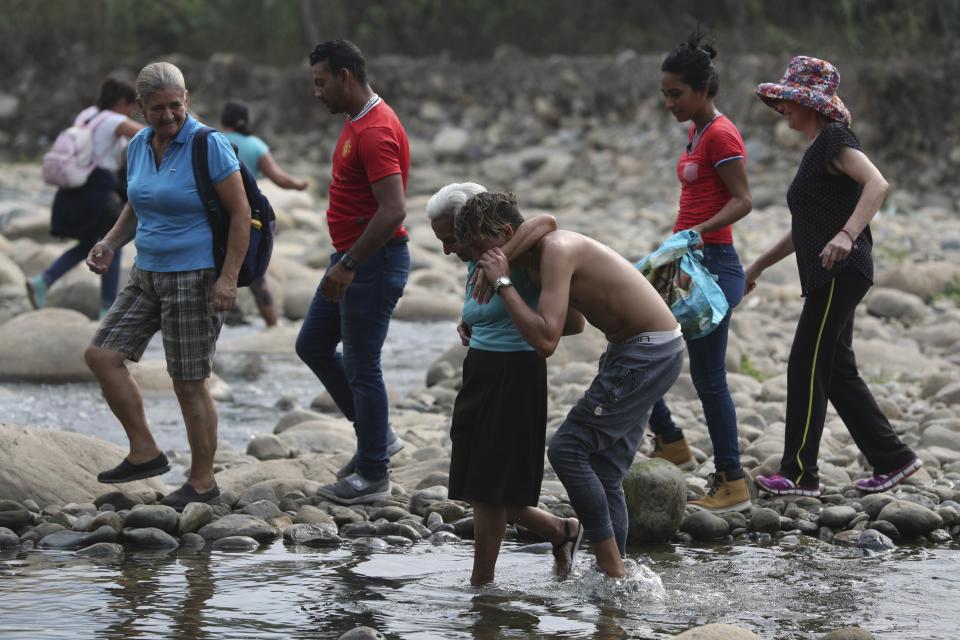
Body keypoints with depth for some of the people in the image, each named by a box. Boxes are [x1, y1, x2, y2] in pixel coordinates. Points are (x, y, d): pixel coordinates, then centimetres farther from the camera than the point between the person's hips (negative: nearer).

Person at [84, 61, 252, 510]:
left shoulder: (208, 145, -15)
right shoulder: (139, 147, 6)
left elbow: (241, 212, -14)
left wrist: (229, 278, -20)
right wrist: (109, 245, 1)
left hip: (195, 277, -7)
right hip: (148, 273, 7)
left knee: (189, 383, -2)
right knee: (102, 355, -2)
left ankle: (203, 481, 12)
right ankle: (145, 453, 7)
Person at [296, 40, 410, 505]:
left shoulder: (376, 131, -22)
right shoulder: (356, 122, 11)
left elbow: (393, 211, -29)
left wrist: (348, 265, -26)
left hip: (373, 263, -11)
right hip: (351, 258, 11)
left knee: (361, 366, -3)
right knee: (313, 346, 17)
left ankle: (373, 475, 7)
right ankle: (376, 436, 24)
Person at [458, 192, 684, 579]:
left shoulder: (556, 250, -20)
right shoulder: (540, 258, 11)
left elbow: (545, 340, -31)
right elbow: (574, 321, 30)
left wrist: (502, 283, -22)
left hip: (649, 353, -10)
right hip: (630, 349, 10)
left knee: (568, 449, -12)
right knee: (603, 474, 11)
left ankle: (612, 570, -10)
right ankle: (613, 574, 14)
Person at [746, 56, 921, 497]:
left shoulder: (834, 139, -8)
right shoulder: (815, 150, 21)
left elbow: (876, 183, -25)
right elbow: (805, 228, 28)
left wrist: (847, 234, -36)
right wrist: (760, 265, 29)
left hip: (841, 271, -10)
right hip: (827, 275, 10)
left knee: (807, 366, -7)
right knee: (836, 370, 10)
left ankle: (799, 473, -4)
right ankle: (892, 459, 14)